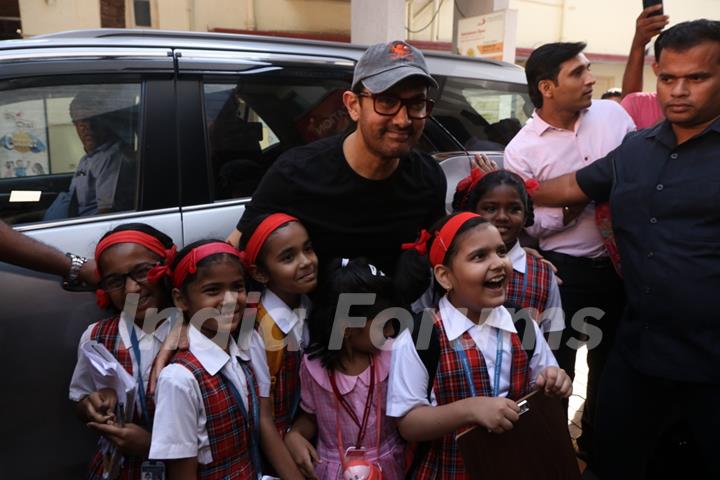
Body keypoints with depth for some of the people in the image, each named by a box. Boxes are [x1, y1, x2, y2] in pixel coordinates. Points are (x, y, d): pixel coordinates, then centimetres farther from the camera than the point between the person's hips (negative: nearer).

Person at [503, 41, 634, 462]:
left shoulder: (612, 113, 0)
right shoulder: (521, 151, -10)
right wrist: (569, 210, -20)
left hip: (621, 262, 5)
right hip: (565, 270, -4)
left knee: (611, 358, 19)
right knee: (556, 364, 8)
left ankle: (597, 441, 43)